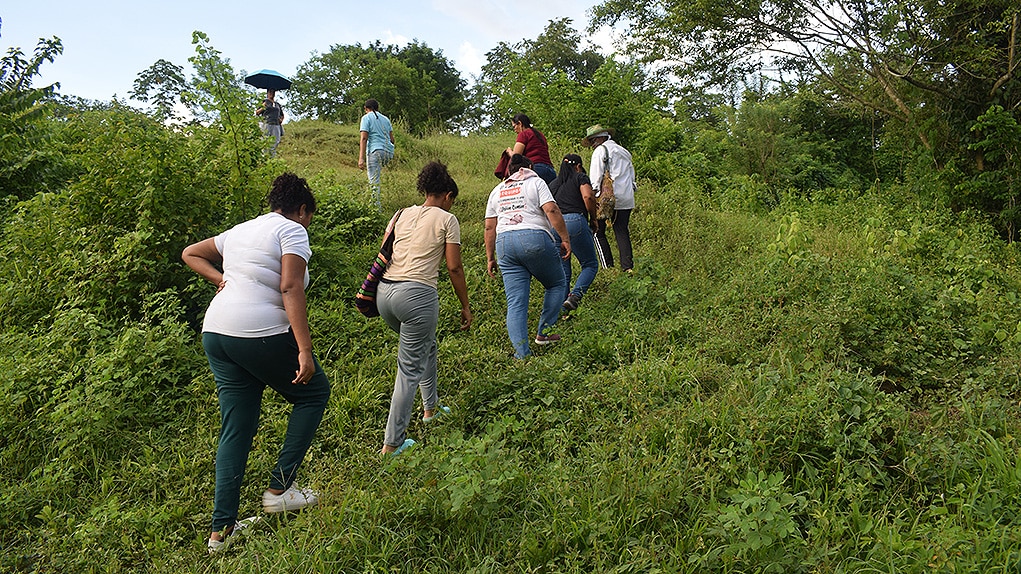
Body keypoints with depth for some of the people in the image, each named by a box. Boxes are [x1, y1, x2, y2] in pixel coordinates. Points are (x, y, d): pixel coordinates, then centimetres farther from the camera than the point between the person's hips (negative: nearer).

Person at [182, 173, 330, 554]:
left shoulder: (240, 230, 22)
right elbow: (290, 289, -16)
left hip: (216, 333, 8)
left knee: (236, 429, 13)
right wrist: (304, 350, -19)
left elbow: (190, 254, 32)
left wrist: (220, 279, 17)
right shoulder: (292, 230, -3)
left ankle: (221, 530, 17)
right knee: (314, 392, 13)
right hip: (262, 335, -8)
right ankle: (279, 489, 11)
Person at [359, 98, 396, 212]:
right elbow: (392, 139, 17)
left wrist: (361, 158, -14)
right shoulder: (385, 118, 21)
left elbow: (364, 138, -7)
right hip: (388, 151, 6)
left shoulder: (366, 118, 4)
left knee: (374, 182, -7)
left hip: (375, 150, -6)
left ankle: (378, 209, -12)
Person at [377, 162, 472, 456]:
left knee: (426, 345, 29)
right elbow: (454, 268, -1)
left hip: (385, 291, 7)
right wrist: (465, 306, 8)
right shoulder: (446, 219, 2)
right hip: (417, 294, -7)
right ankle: (392, 443, 5)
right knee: (410, 369, 2)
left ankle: (431, 407, 44)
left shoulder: (401, 215, 16)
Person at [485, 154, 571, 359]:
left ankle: (522, 354, -1)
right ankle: (544, 333, 13)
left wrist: (490, 258, 20)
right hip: (535, 237, -4)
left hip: (504, 242, 4)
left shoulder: (497, 190, 23)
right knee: (557, 284, 17)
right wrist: (565, 239, -5)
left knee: (515, 303, 2)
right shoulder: (536, 182, 10)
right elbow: (551, 210, -6)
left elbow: (489, 228, 17)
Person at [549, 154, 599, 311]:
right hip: (575, 222, -5)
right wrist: (593, 219, 2)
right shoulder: (580, 177, 11)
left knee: (562, 270, 11)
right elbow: (588, 196, -7)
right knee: (590, 265, 6)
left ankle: (561, 309, 5)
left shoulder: (553, 184, 26)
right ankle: (575, 295, -16)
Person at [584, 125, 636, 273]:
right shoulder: (625, 152, 22)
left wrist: (593, 194, -9)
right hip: (627, 199, 7)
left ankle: (608, 267, -8)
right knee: (622, 232, 7)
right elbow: (632, 175, 23)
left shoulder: (601, 150, -1)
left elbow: (596, 176, -10)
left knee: (598, 232, -1)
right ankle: (628, 267, -2)